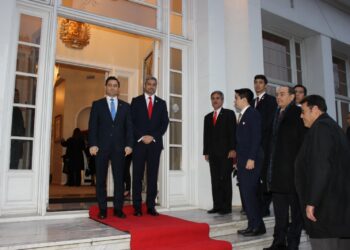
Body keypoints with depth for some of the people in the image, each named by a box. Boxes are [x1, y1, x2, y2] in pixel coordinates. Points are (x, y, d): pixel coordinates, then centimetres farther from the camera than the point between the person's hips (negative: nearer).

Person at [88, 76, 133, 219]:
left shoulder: (125, 106, 13)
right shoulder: (97, 104, 9)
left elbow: (129, 127, 7)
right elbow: (92, 126, 2)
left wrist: (129, 144, -5)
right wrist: (93, 144, -9)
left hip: (119, 147, 1)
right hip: (101, 146, -1)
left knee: (119, 178, 2)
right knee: (100, 179, 3)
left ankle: (118, 208, 9)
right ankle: (102, 209, 12)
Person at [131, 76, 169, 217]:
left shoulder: (161, 103, 12)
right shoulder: (136, 101, 8)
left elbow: (164, 123, 5)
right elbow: (131, 122, 1)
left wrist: (152, 137, -6)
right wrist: (142, 137, -10)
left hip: (155, 143, 2)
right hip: (139, 142, -1)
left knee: (153, 176, 3)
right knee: (137, 175, 1)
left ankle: (151, 206, 9)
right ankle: (137, 207, 7)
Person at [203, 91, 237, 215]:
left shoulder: (229, 114, 4)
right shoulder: (208, 117, 18)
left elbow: (233, 132, -5)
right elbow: (206, 135, 15)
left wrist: (232, 149, -14)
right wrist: (206, 152, 8)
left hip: (225, 152, -5)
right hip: (213, 153, 5)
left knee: (225, 179, -2)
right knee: (215, 180, 4)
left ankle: (227, 207, 5)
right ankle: (217, 206, 10)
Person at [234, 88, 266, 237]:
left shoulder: (253, 114, -8)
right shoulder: (242, 115, 17)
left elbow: (256, 137, -15)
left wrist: (251, 159, -20)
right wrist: (238, 160, 14)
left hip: (250, 161, -8)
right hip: (243, 161, 9)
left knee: (249, 193, -7)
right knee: (246, 194, 9)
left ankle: (257, 226, 5)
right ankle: (253, 225, 16)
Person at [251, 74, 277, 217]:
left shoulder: (271, 100, 2)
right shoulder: (252, 103, 21)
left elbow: (270, 121, -8)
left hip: (265, 143, -5)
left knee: (265, 174, -5)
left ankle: (265, 207, 1)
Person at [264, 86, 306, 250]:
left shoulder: (298, 113, -5)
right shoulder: (277, 114, 15)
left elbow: (303, 141, -11)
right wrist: (271, 168, 10)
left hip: (293, 168, -7)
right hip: (278, 170, 7)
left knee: (295, 208, 5)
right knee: (279, 210, 14)